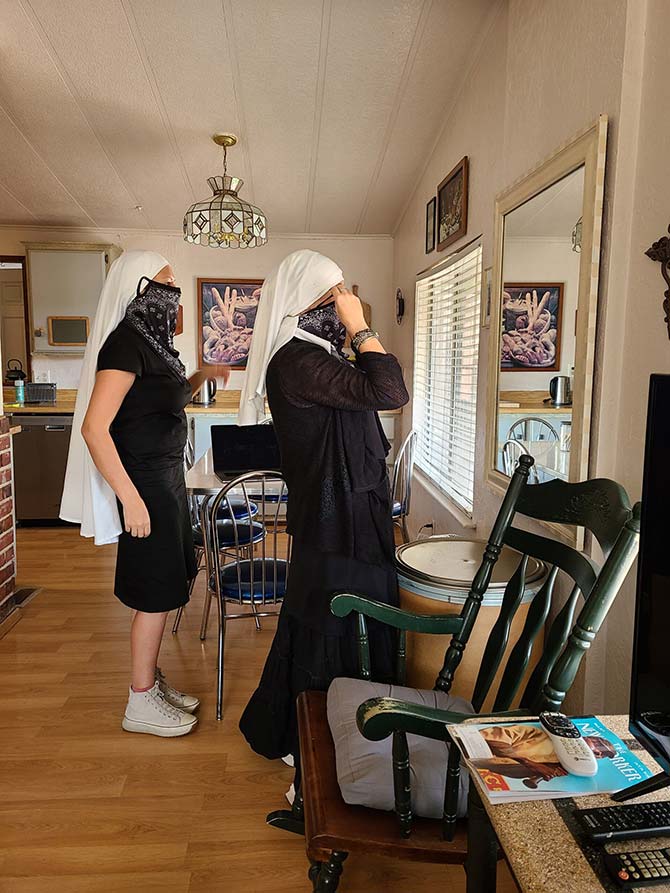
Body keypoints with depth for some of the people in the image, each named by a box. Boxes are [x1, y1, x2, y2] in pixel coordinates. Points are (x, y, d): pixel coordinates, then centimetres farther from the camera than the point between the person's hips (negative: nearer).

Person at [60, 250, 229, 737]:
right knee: (156, 593, 1)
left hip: (166, 478, 9)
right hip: (145, 483, -9)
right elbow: (94, 427, -24)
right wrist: (130, 498, -25)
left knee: (165, 589, 16)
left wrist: (199, 376, 9)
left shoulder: (150, 340, 11)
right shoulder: (125, 343, -18)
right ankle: (141, 703, 19)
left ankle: (152, 680, 32)